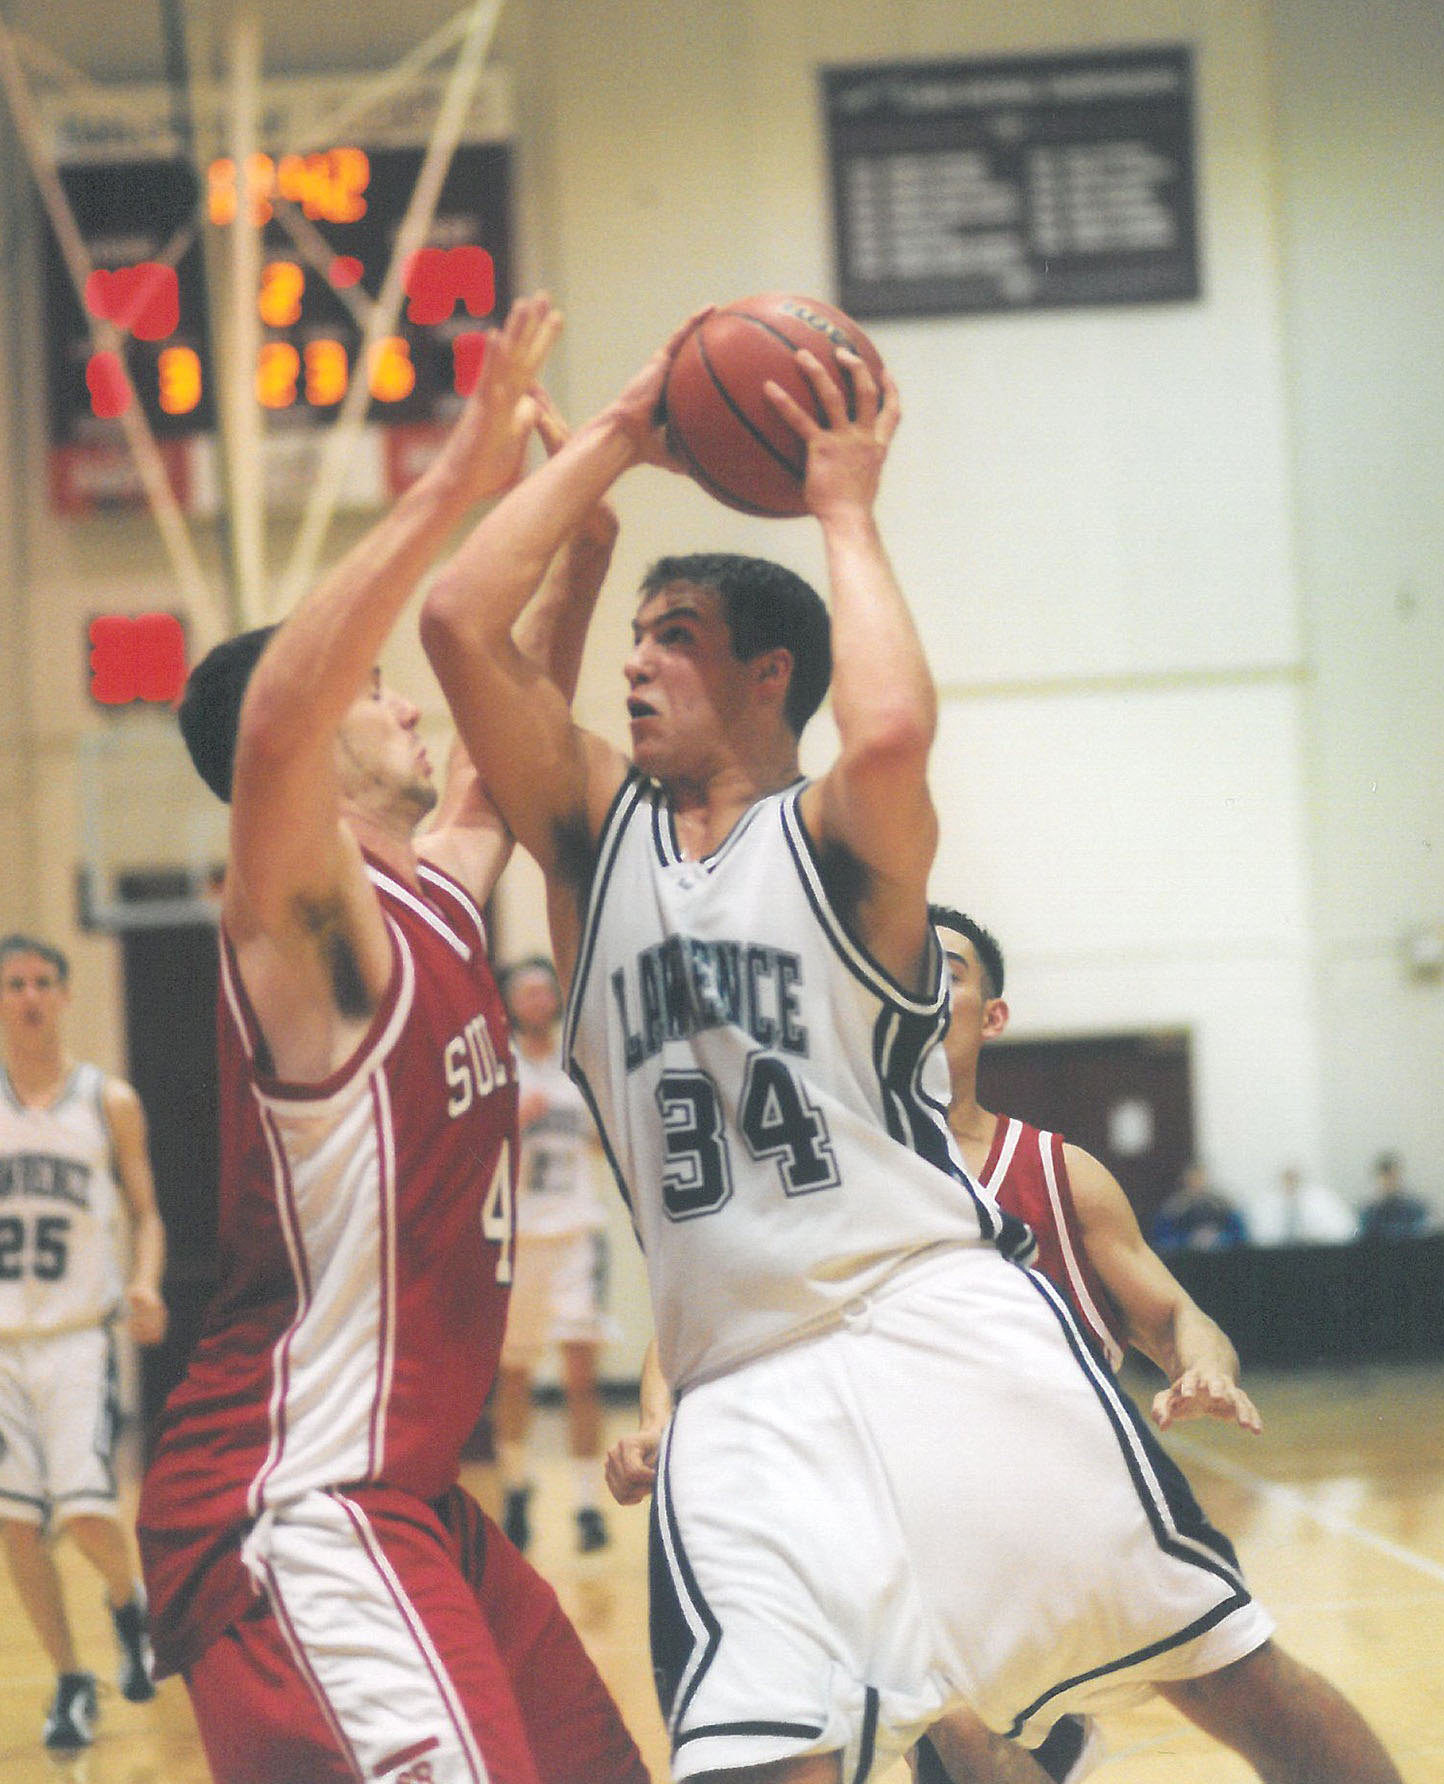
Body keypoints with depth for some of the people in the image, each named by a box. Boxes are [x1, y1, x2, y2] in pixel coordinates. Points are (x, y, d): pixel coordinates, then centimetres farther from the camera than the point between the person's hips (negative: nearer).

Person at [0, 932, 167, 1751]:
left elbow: (145, 1213, 7)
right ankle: (71, 1681, 17)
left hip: (80, 1338, -2)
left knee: (87, 1512, -14)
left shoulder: (110, 1102, 2)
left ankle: (131, 1604, 19)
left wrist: (144, 1283, -11)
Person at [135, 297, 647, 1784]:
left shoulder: (439, 889, 13)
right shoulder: (303, 915, -13)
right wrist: (452, 487, -35)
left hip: (408, 1490, 10)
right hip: (289, 1507, -10)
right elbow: (269, 724, -34)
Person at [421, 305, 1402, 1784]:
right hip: (741, 1397, 3)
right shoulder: (596, 832, 12)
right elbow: (457, 624, -1)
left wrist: (844, 510, -9)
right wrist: (615, 440, 4)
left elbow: (890, 727, -24)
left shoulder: (838, 836, 1)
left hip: (945, 1331, -2)